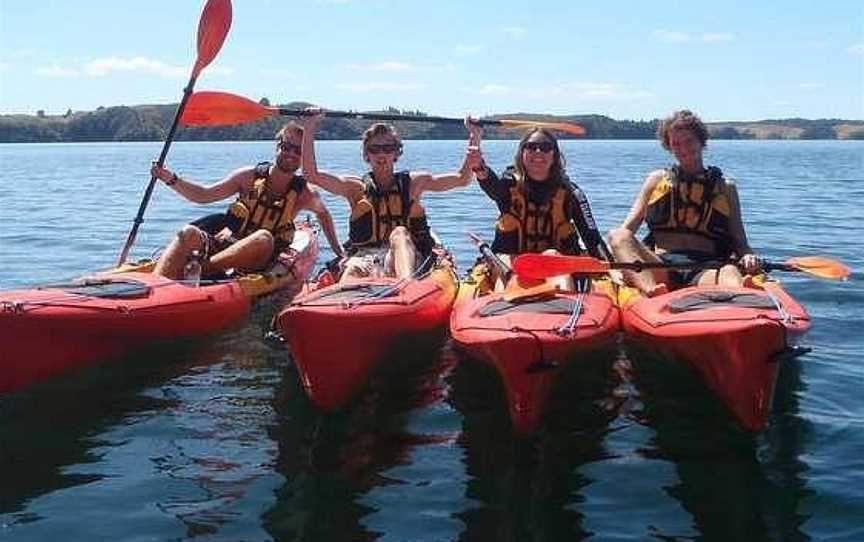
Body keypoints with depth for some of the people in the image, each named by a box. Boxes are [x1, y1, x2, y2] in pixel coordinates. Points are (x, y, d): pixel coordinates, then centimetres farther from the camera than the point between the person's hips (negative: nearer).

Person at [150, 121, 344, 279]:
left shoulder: (304, 194, 4)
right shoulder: (250, 176, 4)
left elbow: (323, 213, 25)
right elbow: (204, 195, 6)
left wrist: (339, 252, 23)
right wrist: (172, 179, -7)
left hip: (254, 260, -2)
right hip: (223, 245, 2)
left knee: (264, 238, -36)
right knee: (189, 233, -28)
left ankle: (201, 266, -41)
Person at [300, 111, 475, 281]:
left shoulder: (412, 182, 14)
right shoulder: (357, 187, 12)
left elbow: (463, 178, 11)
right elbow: (311, 174, 3)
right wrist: (309, 130, -4)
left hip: (405, 257, 0)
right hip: (366, 256, 0)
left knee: (400, 233, -31)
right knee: (354, 268, -33)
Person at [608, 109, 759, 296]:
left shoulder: (725, 187, 21)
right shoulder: (657, 180, 21)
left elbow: (740, 242, 19)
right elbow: (625, 231, 16)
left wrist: (747, 255, -5)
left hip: (706, 269, 0)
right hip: (658, 267, 0)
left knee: (730, 273, -34)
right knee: (616, 236, -27)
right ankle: (649, 289, -56)